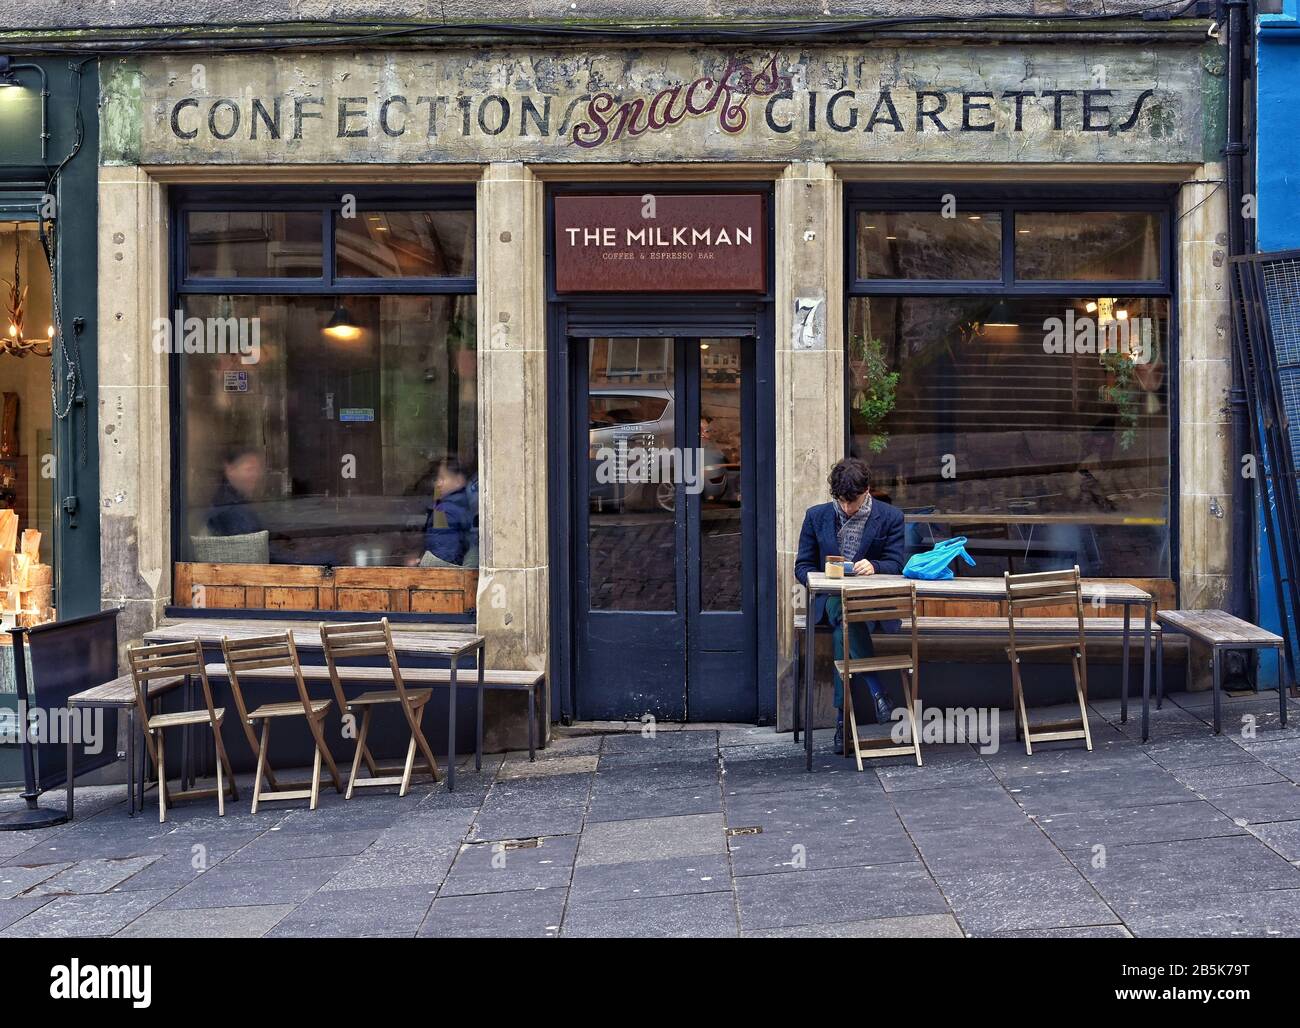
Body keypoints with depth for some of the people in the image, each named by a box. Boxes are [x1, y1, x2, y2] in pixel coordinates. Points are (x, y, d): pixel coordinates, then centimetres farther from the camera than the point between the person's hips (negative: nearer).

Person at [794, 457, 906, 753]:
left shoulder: (890, 517, 4)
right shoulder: (816, 516, 9)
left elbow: (896, 565, -1)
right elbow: (803, 565, 11)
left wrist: (873, 566, -24)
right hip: (830, 599, 1)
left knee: (845, 625, -36)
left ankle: (842, 713, -32)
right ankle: (877, 689, -36)